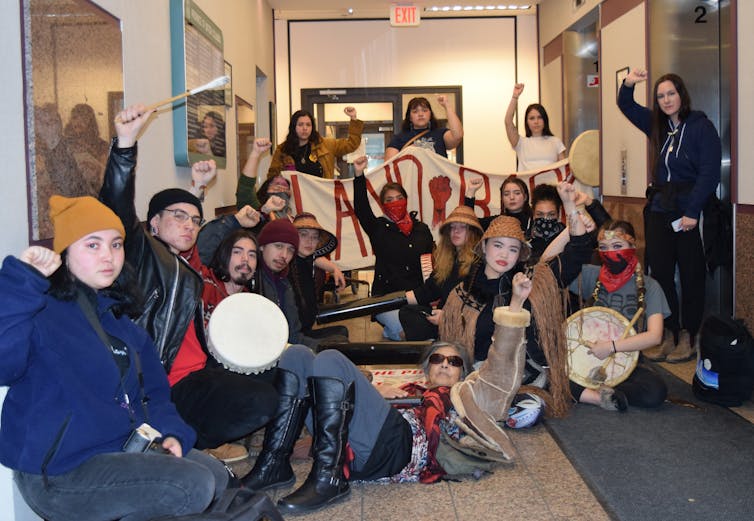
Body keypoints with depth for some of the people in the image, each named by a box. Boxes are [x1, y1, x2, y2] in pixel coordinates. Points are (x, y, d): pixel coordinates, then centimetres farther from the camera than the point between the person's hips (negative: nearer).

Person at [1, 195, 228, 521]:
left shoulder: (118, 316, 12)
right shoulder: (41, 311, -13)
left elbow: (153, 391, 15)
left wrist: (171, 432, -2)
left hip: (126, 449, 9)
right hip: (58, 474, -9)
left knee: (216, 476, 9)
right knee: (194, 487, -19)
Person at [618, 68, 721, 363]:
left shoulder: (701, 126, -7)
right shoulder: (657, 125, 12)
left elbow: (710, 172, -13)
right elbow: (626, 106, 23)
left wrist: (692, 212, -18)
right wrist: (628, 85, 1)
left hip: (691, 211, -6)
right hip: (660, 209, 6)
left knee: (691, 276, 3)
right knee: (660, 273, 5)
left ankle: (689, 338, 13)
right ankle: (669, 336, 14)